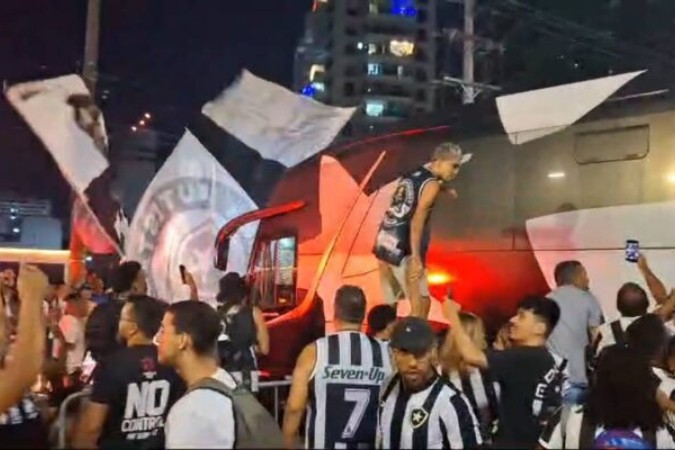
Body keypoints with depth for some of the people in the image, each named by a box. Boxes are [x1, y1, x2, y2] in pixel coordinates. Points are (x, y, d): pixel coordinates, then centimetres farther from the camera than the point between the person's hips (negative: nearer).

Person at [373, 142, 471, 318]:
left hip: (384, 242, 8)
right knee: (421, 302, 0)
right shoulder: (432, 184, -7)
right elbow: (417, 221, -17)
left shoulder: (409, 176, 17)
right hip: (402, 250, -8)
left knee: (390, 304, 18)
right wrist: (416, 258, -21)